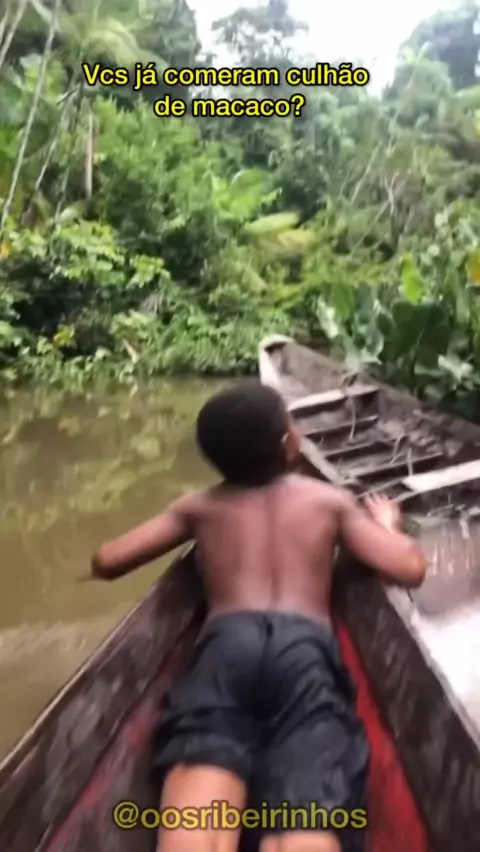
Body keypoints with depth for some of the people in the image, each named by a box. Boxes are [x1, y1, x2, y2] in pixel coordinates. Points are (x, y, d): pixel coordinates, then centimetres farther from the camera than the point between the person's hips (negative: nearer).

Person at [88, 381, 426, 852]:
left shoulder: (197, 507, 25)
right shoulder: (331, 500, 23)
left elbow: (106, 561, 26)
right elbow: (409, 568, 16)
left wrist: (179, 524, 44)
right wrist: (387, 522, 39)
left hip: (225, 645, 1)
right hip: (305, 648, 0)